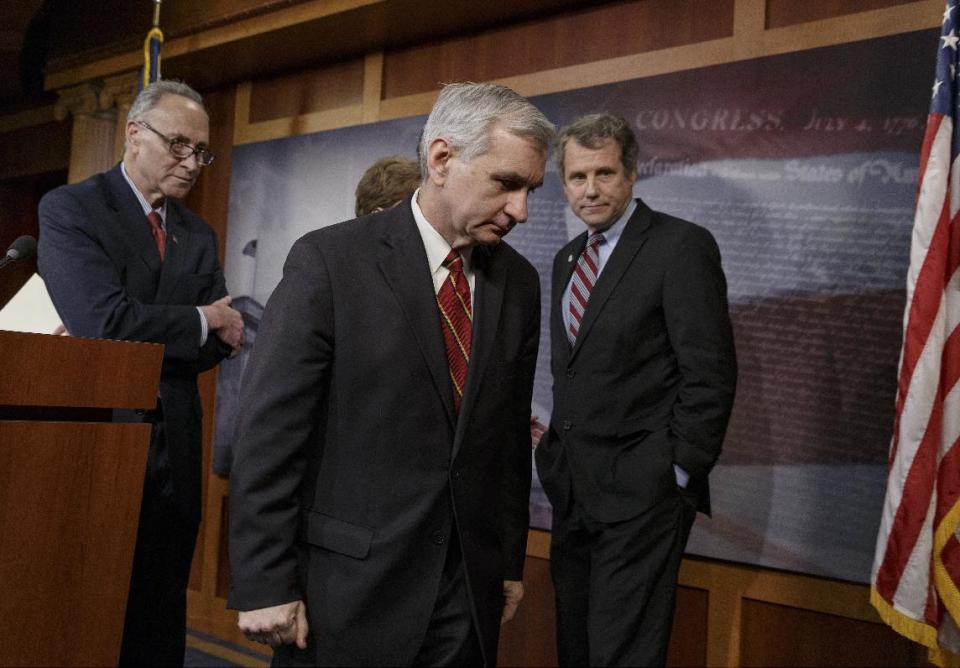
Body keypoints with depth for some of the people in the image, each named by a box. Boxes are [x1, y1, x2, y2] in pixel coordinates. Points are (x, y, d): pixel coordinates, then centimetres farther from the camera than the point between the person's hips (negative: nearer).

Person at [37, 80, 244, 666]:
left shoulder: (199, 235, 13)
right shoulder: (70, 208, -4)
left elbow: (218, 345, 5)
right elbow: (104, 321, -18)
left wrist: (145, 335, -13)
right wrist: (201, 321, -6)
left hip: (172, 450, 5)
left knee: (158, 620, 9)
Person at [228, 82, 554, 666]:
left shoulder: (520, 282, 5)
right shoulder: (329, 261, -10)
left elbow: (510, 433, 10)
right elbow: (268, 433, -11)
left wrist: (511, 561, 12)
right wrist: (264, 585, -12)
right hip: (347, 589, -4)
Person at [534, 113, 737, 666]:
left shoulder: (683, 246, -10)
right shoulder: (567, 259, 14)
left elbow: (711, 373, -13)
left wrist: (679, 474, -14)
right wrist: (559, 453, 11)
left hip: (641, 493, -7)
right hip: (573, 490, 8)